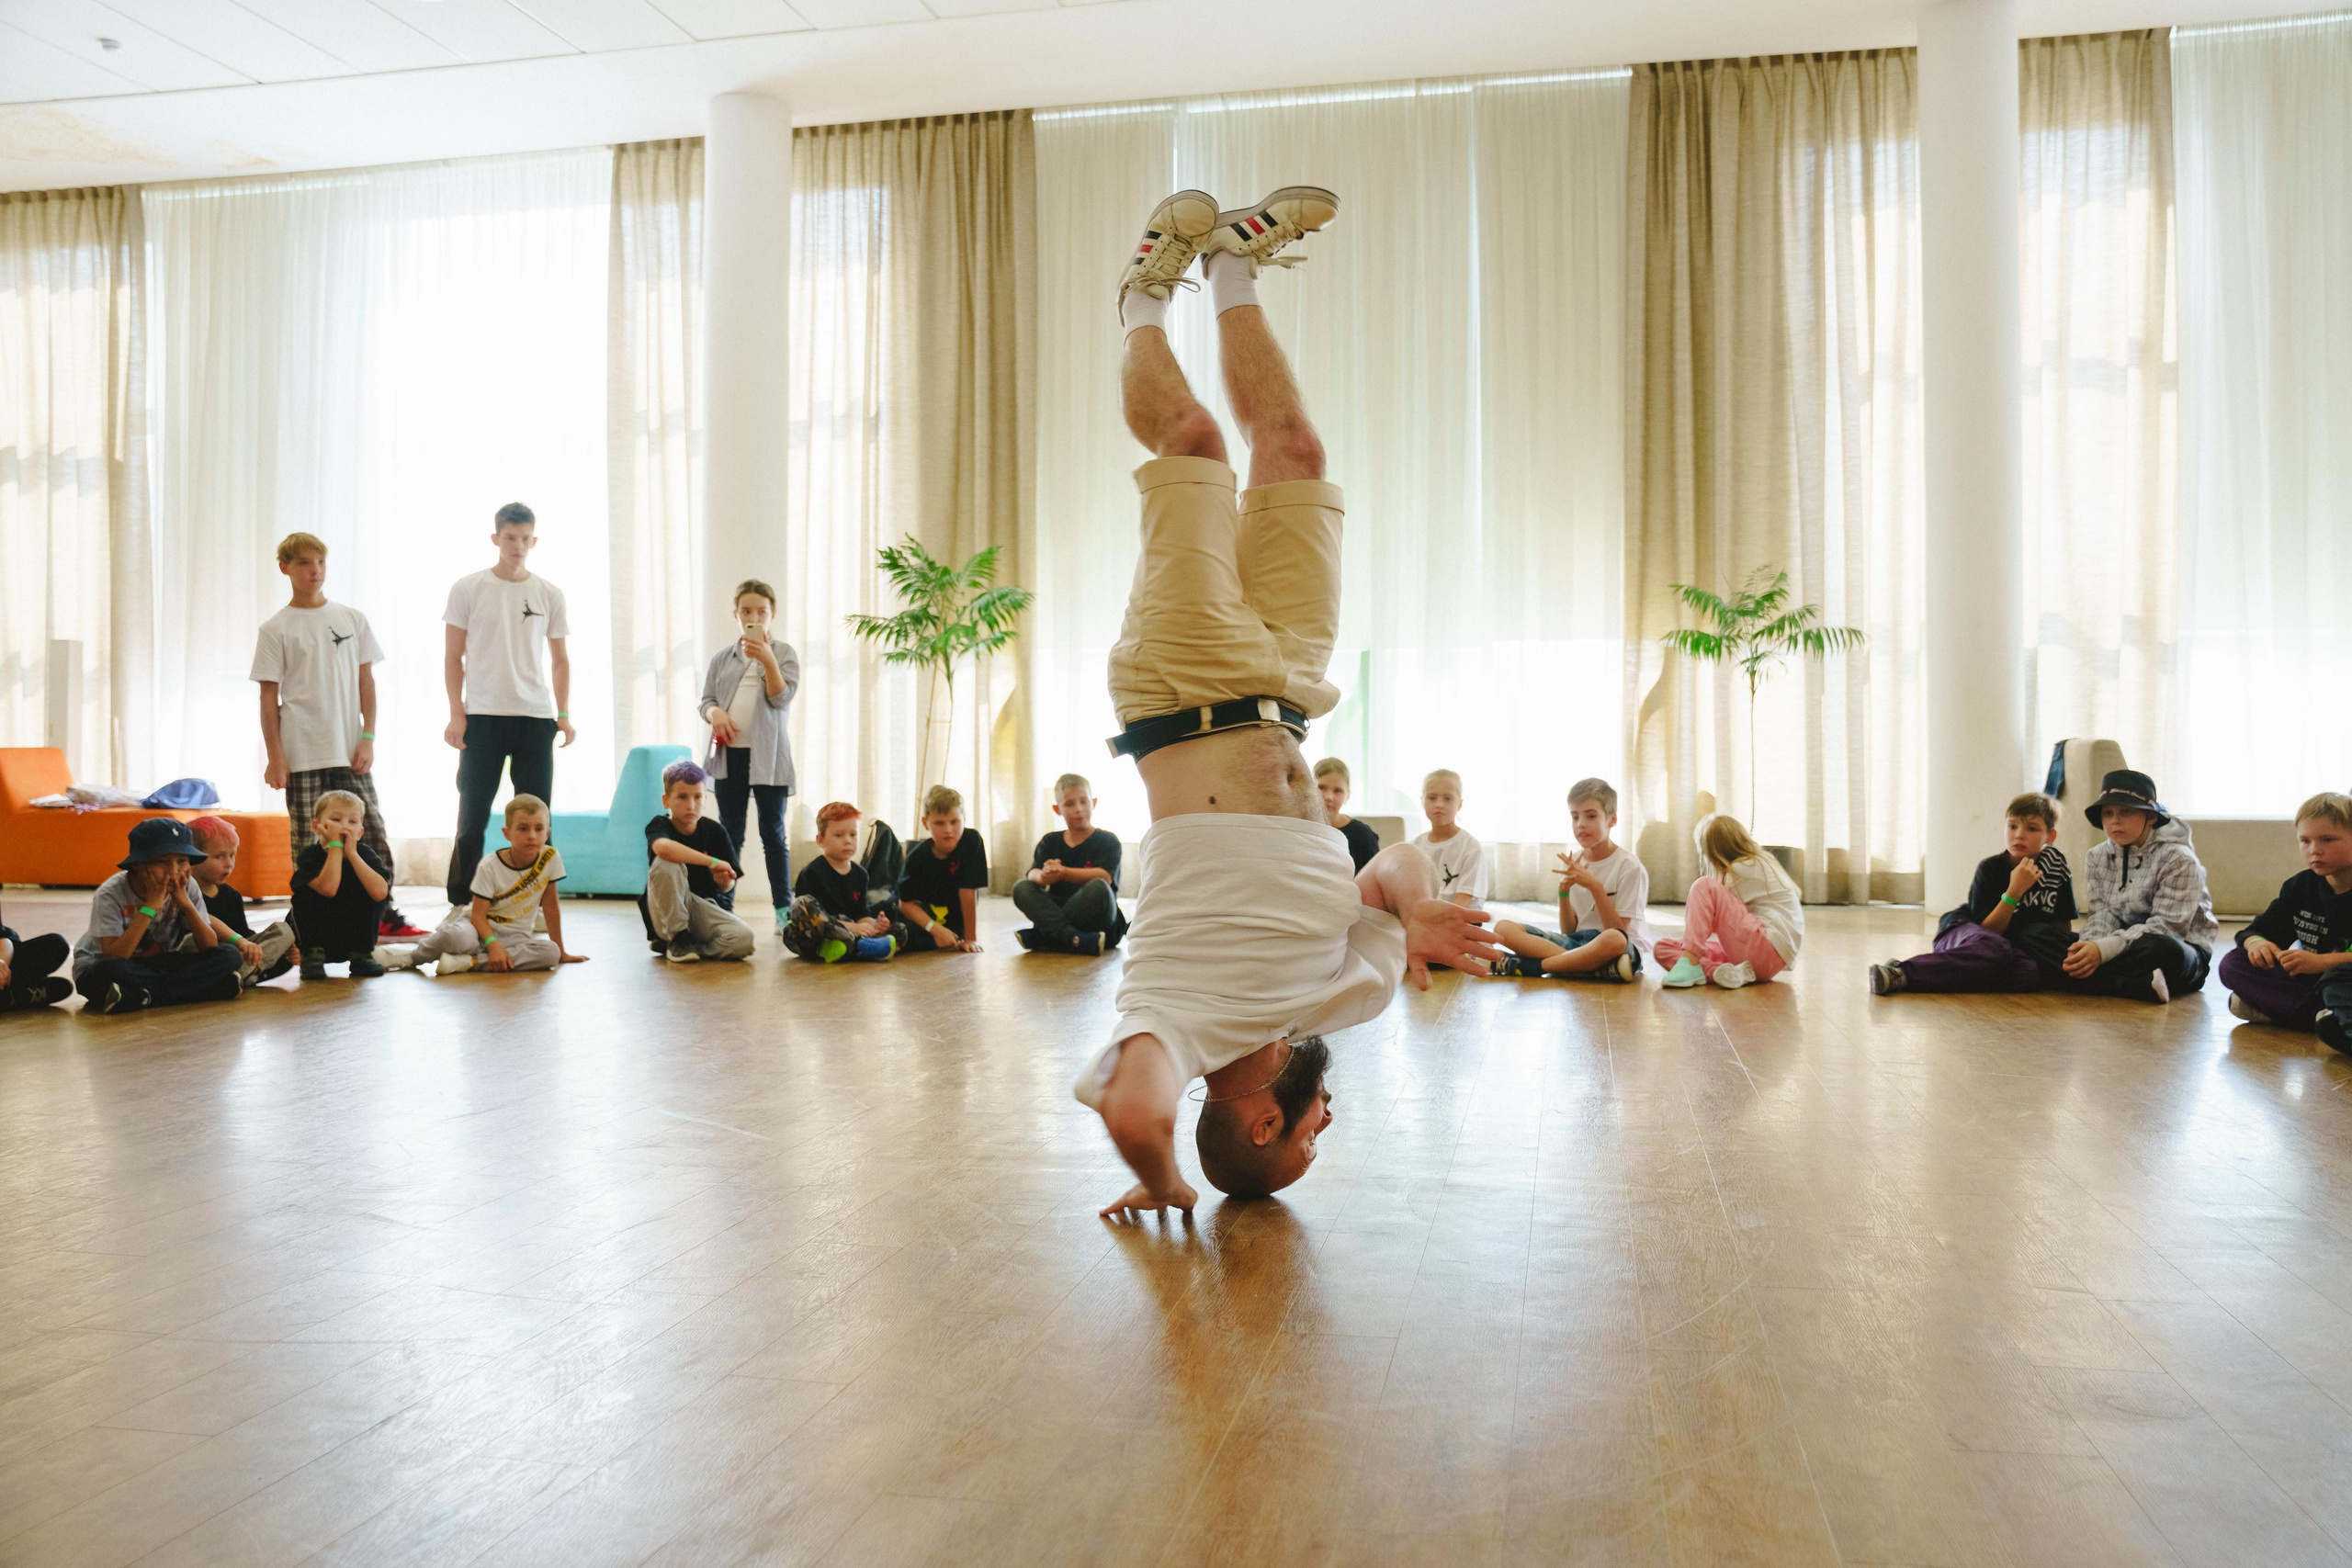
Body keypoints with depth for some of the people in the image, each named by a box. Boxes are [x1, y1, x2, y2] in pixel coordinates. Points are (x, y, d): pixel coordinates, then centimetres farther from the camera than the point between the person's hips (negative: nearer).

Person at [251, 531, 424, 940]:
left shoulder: (352, 619, 8)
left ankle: (385, 914, 5)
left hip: (349, 751, 2)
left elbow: (366, 681, 9)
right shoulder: (276, 629, 1)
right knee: (308, 844, 2)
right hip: (302, 755, -2)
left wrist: (368, 738, 0)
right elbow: (269, 696, 0)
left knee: (372, 831, -1)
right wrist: (275, 756, -5)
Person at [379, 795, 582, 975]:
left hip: (514, 934, 3)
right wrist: (494, 945, -35)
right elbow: (478, 913, -16)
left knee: (550, 953, -30)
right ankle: (412, 956, -6)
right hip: (478, 925, -3)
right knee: (457, 936, -38)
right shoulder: (490, 866, -15)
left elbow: (550, 905, -1)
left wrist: (561, 953, 1)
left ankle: (468, 962, -28)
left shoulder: (550, 857, -9)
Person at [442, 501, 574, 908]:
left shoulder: (550, 595, 9)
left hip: (536, 718, 2)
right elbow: (453, 657, 4)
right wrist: (456, 713, -4)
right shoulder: (467, 589, 3)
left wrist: (564, 715, 3)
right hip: (482, 716, -2)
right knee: (473, 816, 0)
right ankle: (460, 904, 8)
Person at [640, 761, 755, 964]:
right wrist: (712, 862, -32)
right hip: (666, 916, -3)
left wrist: (724, 880, -23)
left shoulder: (715, 832, 0)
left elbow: (727, 887, 2)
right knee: (665, 864, -31)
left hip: (704, 909, 3)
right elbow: (663, 848, -36)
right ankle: (677, 937, -15)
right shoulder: (659, 825, -8)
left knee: (743, 939, -27)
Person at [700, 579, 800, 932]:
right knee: (729, 834, 8)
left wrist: (767, 661, -23)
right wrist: (714, 713, -10)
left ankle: (784, 909, 4)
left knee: (773, 834, 1)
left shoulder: (784, 653, 4)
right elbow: (706, 700, 12)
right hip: (729, 754, 3)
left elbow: (782, 697, -8)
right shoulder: (722, 657, 13)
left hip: (768, 756, -3)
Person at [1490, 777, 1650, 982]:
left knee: (1613, 939, -43)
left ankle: (1522, 966, -28)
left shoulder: (1629, 867, -7)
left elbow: (1618, 934, -12)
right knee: (1504, 927, -13)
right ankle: (1595, 968, -27)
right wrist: (1564, 890, -10)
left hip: (1626, 950, -5)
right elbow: (1569, 931, 7)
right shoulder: (1573, 864, 9)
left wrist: (1596, 887, -21)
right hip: (1578, 942, 6)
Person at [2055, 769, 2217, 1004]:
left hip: (2181, 947, -6)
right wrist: (2090, 945, -24)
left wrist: (2104, 949, -31)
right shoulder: (2098, 857, 6)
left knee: (2160, 951, -42)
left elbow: (2165, 926, -20)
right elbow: (2103, 915, 0)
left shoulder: (2177, 859, -12)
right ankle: (2142, 984, -33)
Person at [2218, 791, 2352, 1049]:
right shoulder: (2300, 886, 9)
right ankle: (2318, 1013, -28)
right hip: (2311, 981, 7)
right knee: (2232, 963, -13)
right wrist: (2255, 943, -16)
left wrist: (2322, 961, -33)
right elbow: (2260, 929, 10)